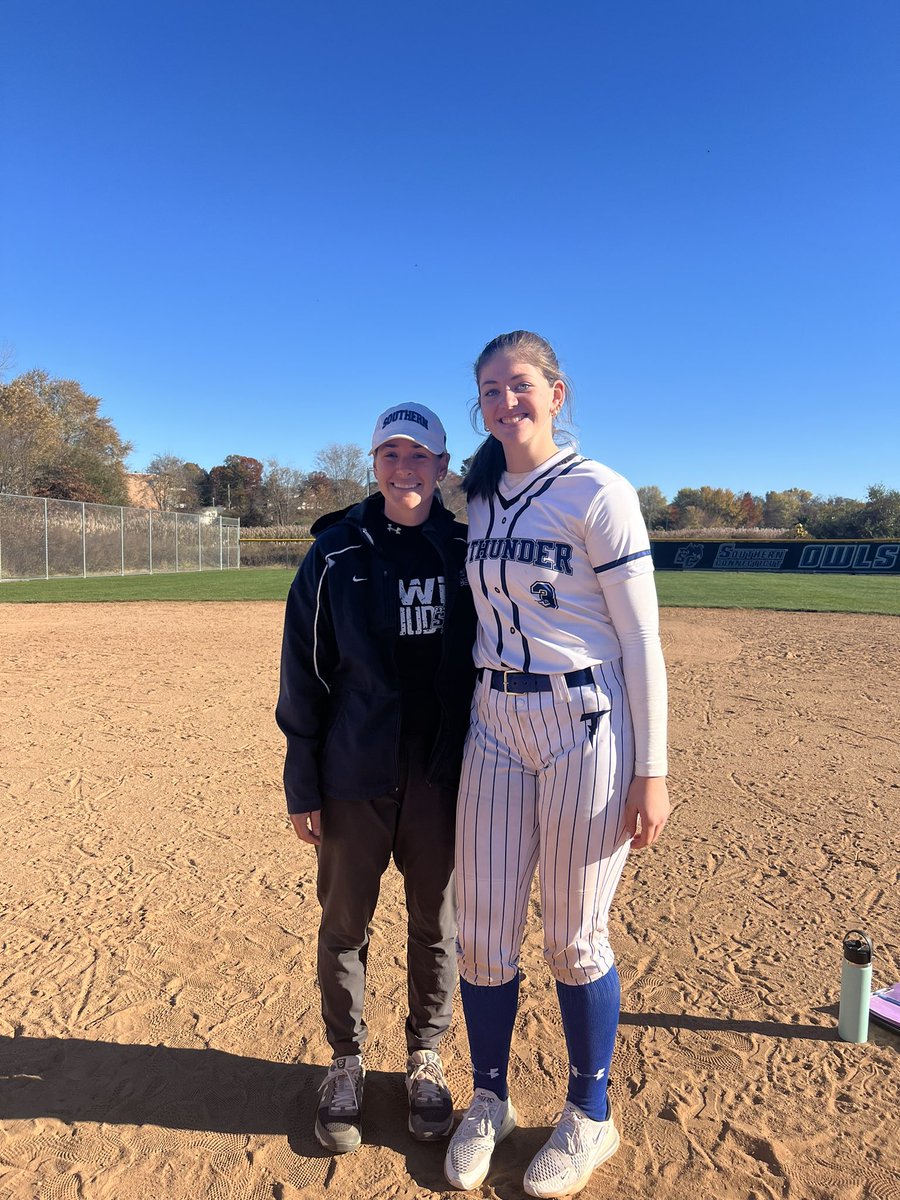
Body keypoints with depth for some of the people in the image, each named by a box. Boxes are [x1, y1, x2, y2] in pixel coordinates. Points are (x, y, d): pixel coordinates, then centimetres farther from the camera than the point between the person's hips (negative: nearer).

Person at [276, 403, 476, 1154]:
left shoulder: (465, 552, 0)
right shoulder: (336, 555, -4)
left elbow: (485, 662, 5)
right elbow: (304, 676, -2)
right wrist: (302, 787, -3)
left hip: (443, 774, 1)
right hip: (356, 775, -1)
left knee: (437, 924, 14)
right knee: (344, 924, 13)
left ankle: (426, 1058, 38)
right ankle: (347, 1063, 37)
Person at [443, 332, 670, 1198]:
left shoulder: (597, 493, -9)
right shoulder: (481, 498, 10)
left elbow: (641, 640, -10)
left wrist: (651, 770, -11)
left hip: (585, 725, -5)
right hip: (493, 724, 6)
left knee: (573, 939, 9)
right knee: (482, 930, 12)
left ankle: (590, 1117, 36)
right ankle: (488, 1101, 38)